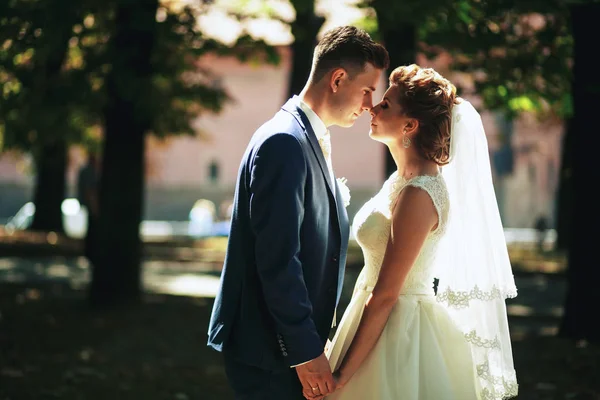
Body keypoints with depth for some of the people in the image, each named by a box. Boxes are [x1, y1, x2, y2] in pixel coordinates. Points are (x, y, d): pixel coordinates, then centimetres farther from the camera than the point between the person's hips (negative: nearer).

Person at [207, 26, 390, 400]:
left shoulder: (313, 141, 14)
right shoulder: (285, 142, -17)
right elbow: (277, 261, -22)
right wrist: (306, 351, -20)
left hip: (294, 338, 9)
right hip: (267, 345, -9)